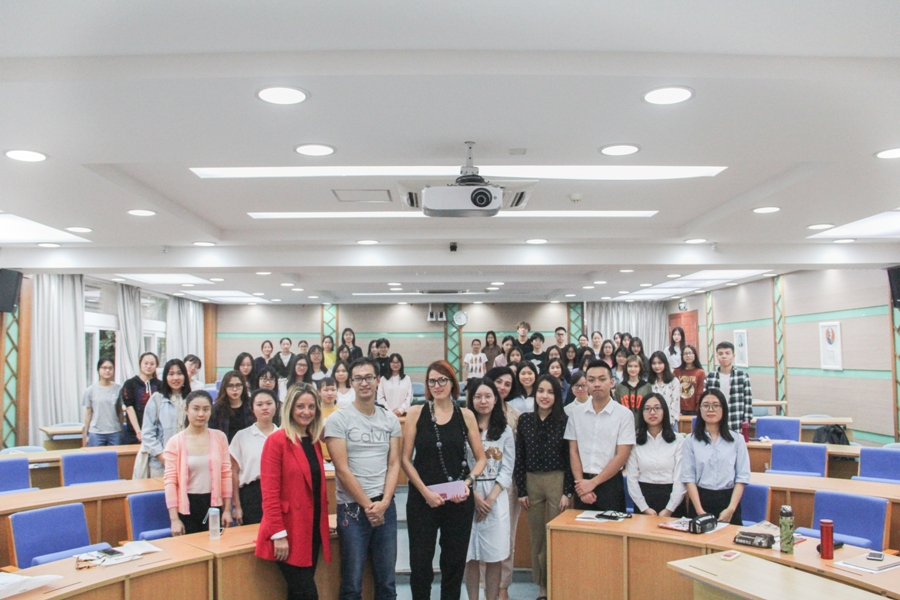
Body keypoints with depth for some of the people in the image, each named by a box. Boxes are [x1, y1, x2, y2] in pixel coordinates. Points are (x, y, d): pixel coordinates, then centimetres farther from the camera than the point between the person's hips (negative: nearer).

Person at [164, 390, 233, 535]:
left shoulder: (219, 437, 2)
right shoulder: (175, 442, -4)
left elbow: (226, 474, 5)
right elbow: (170, 481, -5)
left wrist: (227, 510, 3)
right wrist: (174, 519, -8)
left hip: (213, 503, 2)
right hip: (187, 506, -2)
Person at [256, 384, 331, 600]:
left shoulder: (314, 442, 11)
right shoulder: (277, 441, -10)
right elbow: (270, 492, -14)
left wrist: (323, 526, 11)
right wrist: (278, 534, -18)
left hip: (313, 530, 6)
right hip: (290, 533, -6)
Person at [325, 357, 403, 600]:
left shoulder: (391, 420, 8)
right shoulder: (338, 420, -4)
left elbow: (394, 464, 6)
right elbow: (342, 469, -8)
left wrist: (383, 503, -7)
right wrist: (367, 505, -9)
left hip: (385, 506, 4)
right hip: (352, 507, -3)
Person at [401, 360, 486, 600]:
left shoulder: (466, 415, 3)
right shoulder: (416, 413, -1)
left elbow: (481, 458, 7)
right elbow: (406, 459, -3)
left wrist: (468, 482, -11)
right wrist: (425, 491, -13)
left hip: (459, 500, 1)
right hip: (422, 498, -1)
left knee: (455, 561, 11)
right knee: (420, 562, 3)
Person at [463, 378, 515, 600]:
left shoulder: (505, 431, 7)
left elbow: (507, 469, 3)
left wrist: (490, 498, -8)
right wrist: (475, 496, -11)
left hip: (497, 498, 2)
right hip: (468, 496, -1)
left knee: (495, 557, 3)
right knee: (471, 557, 3)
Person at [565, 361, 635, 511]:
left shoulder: (624, 414, -6)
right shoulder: (577, 413, 4)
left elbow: (622, 456, -9)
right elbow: (573, 452, 4)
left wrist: (593, 482, -11)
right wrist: (581, 483, -8)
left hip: (610, 483, -3)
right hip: (583, 483, 3)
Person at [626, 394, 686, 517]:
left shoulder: (678, 440, -3)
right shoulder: (635, 441, 0)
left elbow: (680, 479, -6)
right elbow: (632, 479, -2)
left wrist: (669, 509, -11)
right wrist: (645, 508, -9)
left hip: (671, 497, -1)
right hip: (644, 496, 1)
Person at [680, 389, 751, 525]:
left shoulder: (737, 439, 4)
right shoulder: (691, 441, 2)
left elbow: (742, 477, 0)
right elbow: (688, 478, -3)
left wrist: (731, 509, -11)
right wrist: (700, 510, -13)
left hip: (728, 500, 0)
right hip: (700, 499, 0)